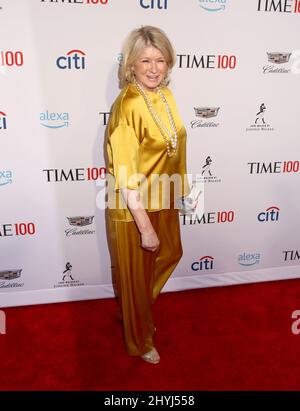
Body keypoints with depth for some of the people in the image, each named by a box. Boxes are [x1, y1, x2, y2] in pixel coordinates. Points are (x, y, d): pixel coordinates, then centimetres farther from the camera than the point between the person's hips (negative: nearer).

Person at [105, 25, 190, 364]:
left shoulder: (165, 95, 1)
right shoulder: (127, 106, -24)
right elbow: (126, 178, -26)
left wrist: (181, 186, 18)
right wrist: (145, 227, -24)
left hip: (162, 200, 9)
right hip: (133, 208, -8)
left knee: (170, 253, 26)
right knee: (135, 274, 12)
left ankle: (136, 309, 54)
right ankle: (139, 340, 40)